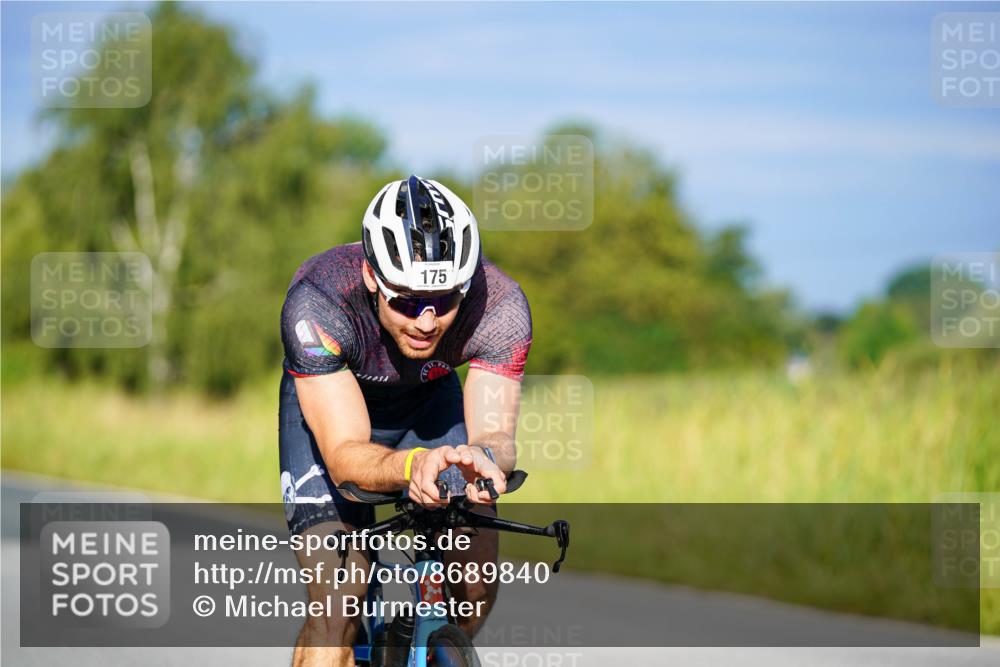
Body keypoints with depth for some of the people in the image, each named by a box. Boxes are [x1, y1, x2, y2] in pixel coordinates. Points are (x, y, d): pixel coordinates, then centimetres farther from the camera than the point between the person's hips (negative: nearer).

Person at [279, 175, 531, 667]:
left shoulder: (499, 305, -33)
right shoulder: (316, 302, -39)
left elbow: (496, 433, -36)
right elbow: (346, 456, -42)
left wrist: (484, 458, -60)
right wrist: (411, 465, -63)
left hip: (429, 403, 2)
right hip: (329, 404, -2)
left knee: (477, 580, -14)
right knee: (338, 597, -22)